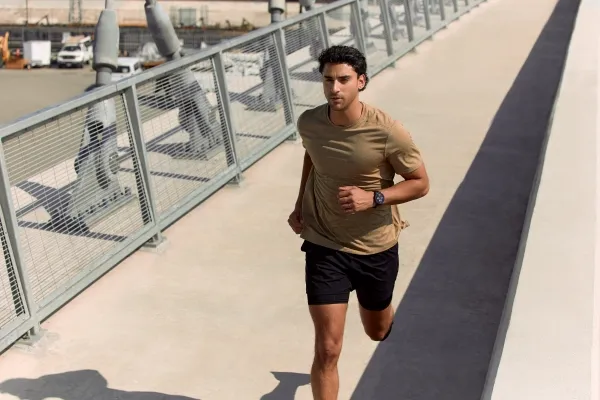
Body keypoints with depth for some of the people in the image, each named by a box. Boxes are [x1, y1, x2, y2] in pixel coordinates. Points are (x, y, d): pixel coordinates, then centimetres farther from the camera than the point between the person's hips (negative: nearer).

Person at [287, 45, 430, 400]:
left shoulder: (388, 132, -23)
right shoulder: (309, 123, -12)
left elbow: (420, 183, -11)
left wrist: (374, 198, -27)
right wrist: (301, 204, 4)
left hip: (376, 249, 0)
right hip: (324, 246, 0)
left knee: (378, 331, 26)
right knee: (327, 350, -7)